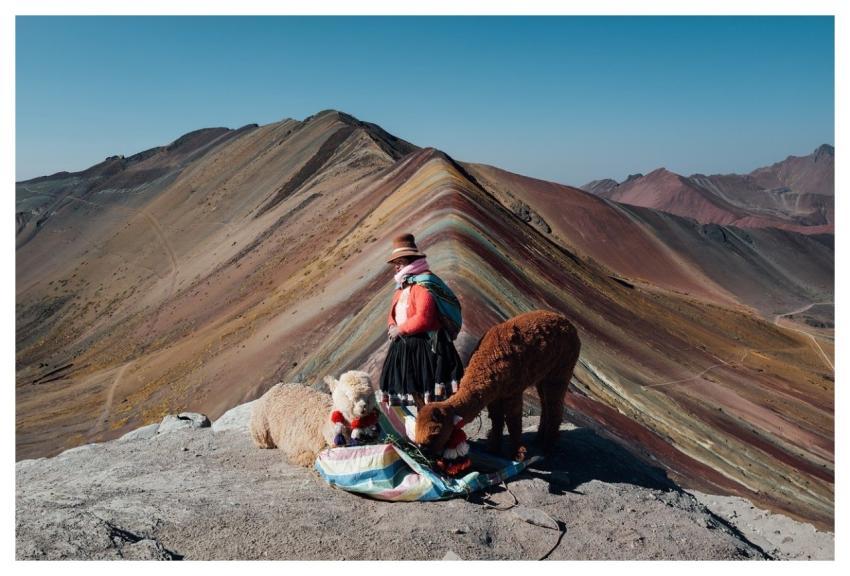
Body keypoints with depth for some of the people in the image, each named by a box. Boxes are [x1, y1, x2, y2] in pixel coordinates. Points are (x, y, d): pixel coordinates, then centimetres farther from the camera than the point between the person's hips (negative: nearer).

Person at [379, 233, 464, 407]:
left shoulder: (423, 283, -12)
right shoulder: (401, 286, 17)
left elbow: (423, 318, -23)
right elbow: (393, 315, 20)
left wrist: (400, 329, -12)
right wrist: (392, 327, -2)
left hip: (426, 347, -9)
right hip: (403, 347, 9)